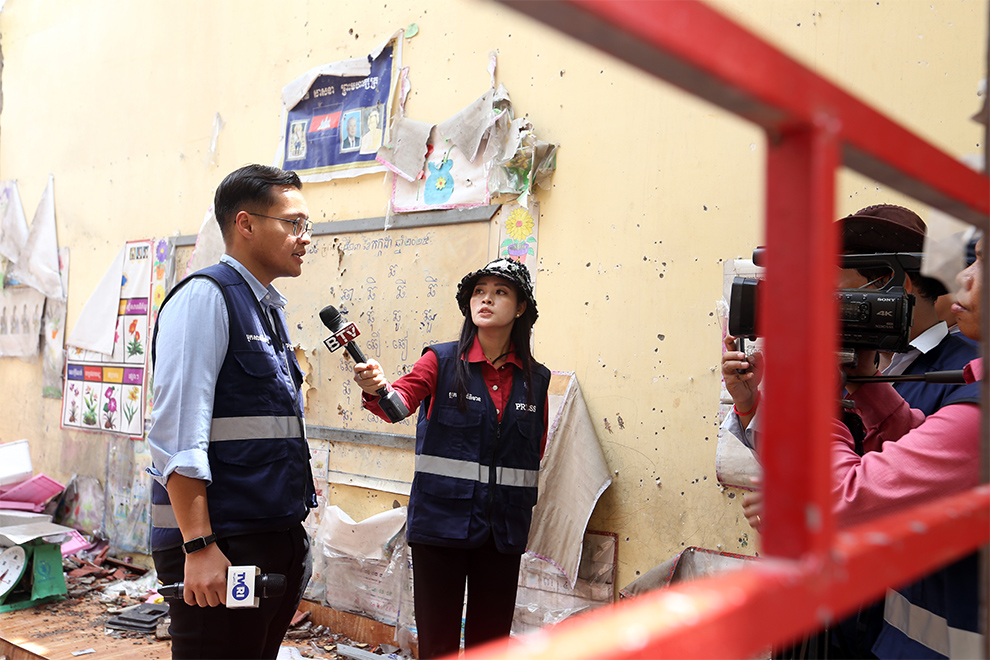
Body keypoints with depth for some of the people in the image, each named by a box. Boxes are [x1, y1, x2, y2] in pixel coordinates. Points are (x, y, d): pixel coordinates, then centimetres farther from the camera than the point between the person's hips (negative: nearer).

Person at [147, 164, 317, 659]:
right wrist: (198, 546, -22)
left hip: (276, 539, 8)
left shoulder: (269, 310, 16)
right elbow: (178, 432, -18)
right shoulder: (206, 297, -10)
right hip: (221, 545, -8)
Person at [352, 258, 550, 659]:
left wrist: (523, 509, 9)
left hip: (504, 531, 3)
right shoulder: (442, 361, -3)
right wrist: (375, 390, -41)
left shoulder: (535, 379, 5)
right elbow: (401, 400, -20)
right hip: (441, 521, -2)